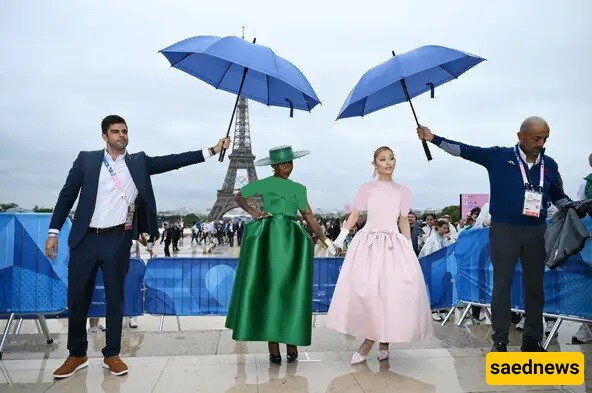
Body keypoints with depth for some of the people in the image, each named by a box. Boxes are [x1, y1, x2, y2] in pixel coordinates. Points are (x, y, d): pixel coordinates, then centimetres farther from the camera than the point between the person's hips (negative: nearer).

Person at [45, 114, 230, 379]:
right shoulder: (86, 159, 4)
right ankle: (77, 355, 24)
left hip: (118, 239, 0)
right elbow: (67, 195, 6)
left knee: (115, 296, 6)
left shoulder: (138, 162, 7)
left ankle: (111, 354, 19)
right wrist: (54, 231, 0)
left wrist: (212, 150, -7)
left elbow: (173, 161, 0)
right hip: (85, 239, 0)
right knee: (77, 297, 7)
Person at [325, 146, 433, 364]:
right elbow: (354, 215, 2)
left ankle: (370, 342, 9)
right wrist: (340, 237, -6)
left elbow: (404, 222, 12)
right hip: (368, 242, -1)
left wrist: (410, 250, 10)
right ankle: (382, 342, 9)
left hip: (394, 244, 1)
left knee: (392, 291, -6)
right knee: (364, 289, -8)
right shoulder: (367, 189, 4)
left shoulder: (403, 191, 9)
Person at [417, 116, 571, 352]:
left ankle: (533, 340, 22)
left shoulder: (549, 164, 8)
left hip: (537, 231, 4)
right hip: (504, 229, -3)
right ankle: (500, 339, 13)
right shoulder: (499, 156, -3)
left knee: (535, 286, 10)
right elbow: (464, 150, -7)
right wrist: (434, 139, -14)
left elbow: (557, 196, 21)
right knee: (502, 285, 4)